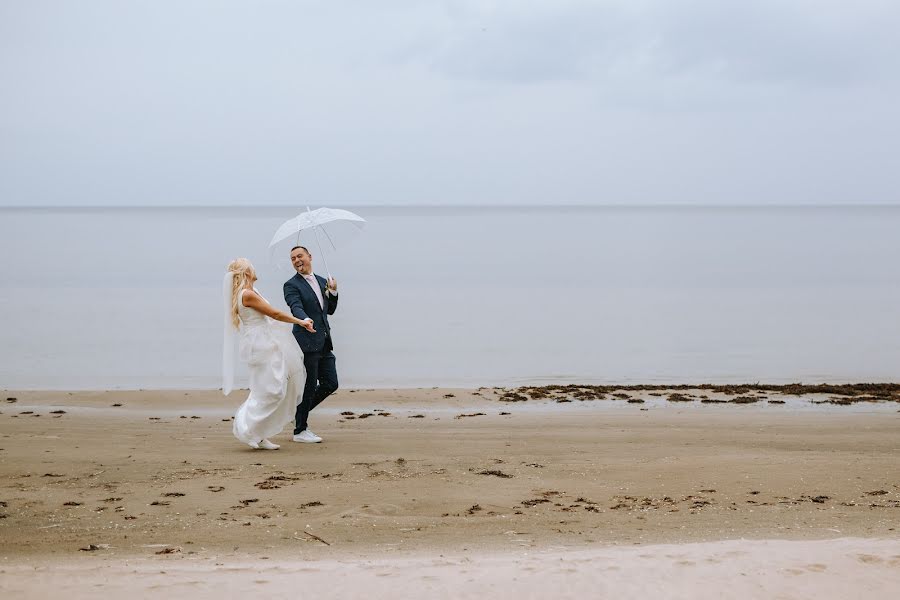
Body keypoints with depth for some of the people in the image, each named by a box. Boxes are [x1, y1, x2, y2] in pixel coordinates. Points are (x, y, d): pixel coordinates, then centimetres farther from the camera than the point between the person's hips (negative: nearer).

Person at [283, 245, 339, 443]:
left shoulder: (321, 281, 16)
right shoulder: (292, 285, -6)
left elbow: (330, 310, 18)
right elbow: (296, 308, -22)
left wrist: (333, 292, 2)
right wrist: (306, 321, -42)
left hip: (324, 344, 7)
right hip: (307, 342, -7)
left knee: (330, 384, 7)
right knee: (309, 386, -3)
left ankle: (298, 412, 24)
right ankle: (300, 431, 8)